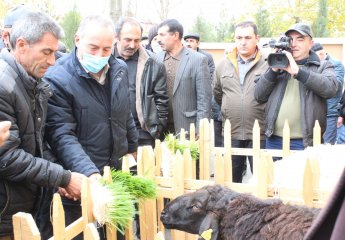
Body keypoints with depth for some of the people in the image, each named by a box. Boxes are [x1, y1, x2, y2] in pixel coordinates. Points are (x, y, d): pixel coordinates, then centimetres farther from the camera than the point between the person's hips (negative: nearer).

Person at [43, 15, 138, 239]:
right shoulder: (57, 78, -17)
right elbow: (62, 135, -21)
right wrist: (90, 172, -31)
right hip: (81, 180, -5)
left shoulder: (120, 69, 4)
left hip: (117, 173, 6)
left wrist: (132, 148, 20)